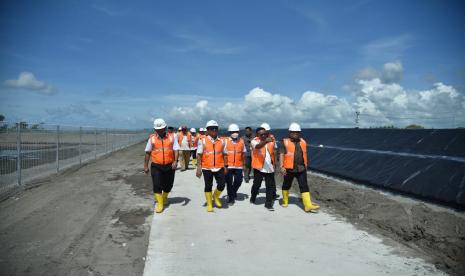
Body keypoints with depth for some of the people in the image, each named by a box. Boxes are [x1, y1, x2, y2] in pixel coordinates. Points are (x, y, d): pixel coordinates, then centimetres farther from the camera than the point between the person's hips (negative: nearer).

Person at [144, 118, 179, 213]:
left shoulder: (171, 138, 2)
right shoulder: (152, 139, 1)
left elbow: (176, 150, -3)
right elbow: (148, 153, 5)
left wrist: (175, 161, -18)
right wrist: (145, 166, 5)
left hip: (169, 166, 1)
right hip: (156, 166, -1)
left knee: (168, 184, 13)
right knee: (157, 185, -5)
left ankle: (164, 198, 41)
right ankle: (159, 204, 7)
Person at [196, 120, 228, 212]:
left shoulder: (221, 141, 6)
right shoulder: (203, 141, -2)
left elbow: (225, 155, 11)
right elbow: (199, 155, -2)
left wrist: (225, 166, 7)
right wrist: (199, 167, -7)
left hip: (219, 167, 2)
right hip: (207, 168, -2)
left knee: (221, 185, -3)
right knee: (208, 186, 8)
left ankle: (216, 196, 28)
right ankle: (209, 204, 23)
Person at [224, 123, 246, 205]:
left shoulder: (241, 141, 5)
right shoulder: (226, 141, -3)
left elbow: (243, 154, 11)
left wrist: (244, 164, 11)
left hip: (239, 166, 2)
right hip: (228, 166, -2)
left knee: (238, 181, 4)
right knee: (229, 182, 3)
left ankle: (233, 192, 34)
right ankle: (231, 197, 18)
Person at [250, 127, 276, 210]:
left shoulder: (271, 140, 6)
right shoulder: (254, 141, -10)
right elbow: (257, 146, -34)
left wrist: (274, 163, 15)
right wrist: (265, 141, -52)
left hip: (270, 168, 4)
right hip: (259, 168, -4)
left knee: (271, 186, 3)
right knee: (256, 184, 10)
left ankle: (268, 203, 13)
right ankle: (253, 198, 36)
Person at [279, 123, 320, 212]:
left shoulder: (303, 142, 9)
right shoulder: (285, 142, -6)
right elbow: (281, 155, -10)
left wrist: (305, 165, 21)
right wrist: (281, 167, -18)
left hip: (301, 169, 3)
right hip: (289, 169, -3)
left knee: (304, 186, -3)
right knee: (286, 185, 13)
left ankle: (308, 205, -5)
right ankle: (285, 201, 33)